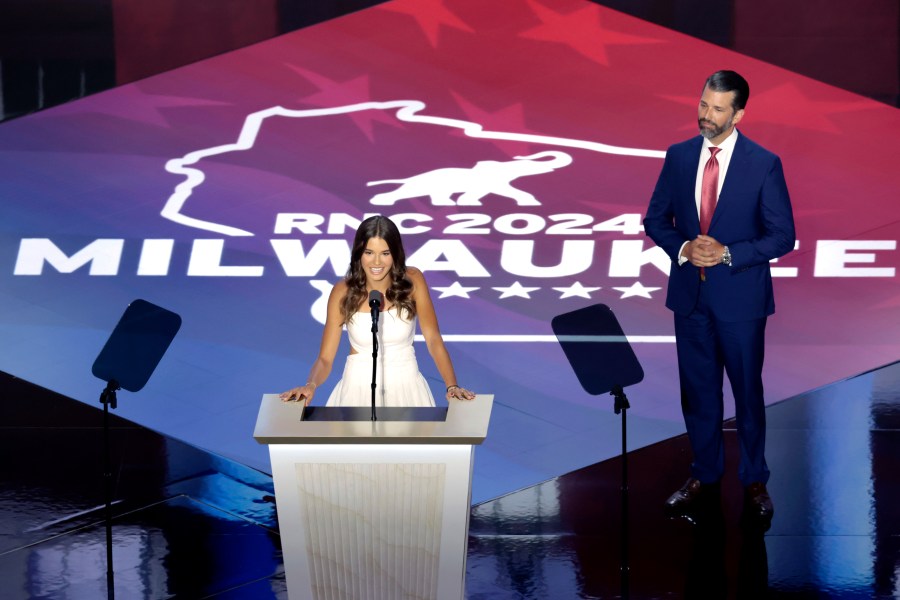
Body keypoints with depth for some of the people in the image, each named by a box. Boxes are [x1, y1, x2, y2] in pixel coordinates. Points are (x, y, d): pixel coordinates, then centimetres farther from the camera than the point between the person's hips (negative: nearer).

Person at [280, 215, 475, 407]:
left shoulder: (412, 281, -7)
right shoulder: (343, 292, -8)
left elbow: (433, 339, -3)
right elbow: (325, 358, -6)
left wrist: (452, 386, -16)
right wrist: (311, 385, -26)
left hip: (406, 386, 0)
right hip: (359, 388, 0)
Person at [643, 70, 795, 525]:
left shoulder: (764, 164, -9)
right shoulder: (679, 156, 1)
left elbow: (782, 236, -8)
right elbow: (656, 218, 8)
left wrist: (729, 254, -20)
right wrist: (683, 248, -12)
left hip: (740, 297, -3)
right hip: (689, 294, 3)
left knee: (747, 390, 7)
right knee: (698, 389, 13)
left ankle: (754, 481, 22)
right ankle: (705, 474, 29)